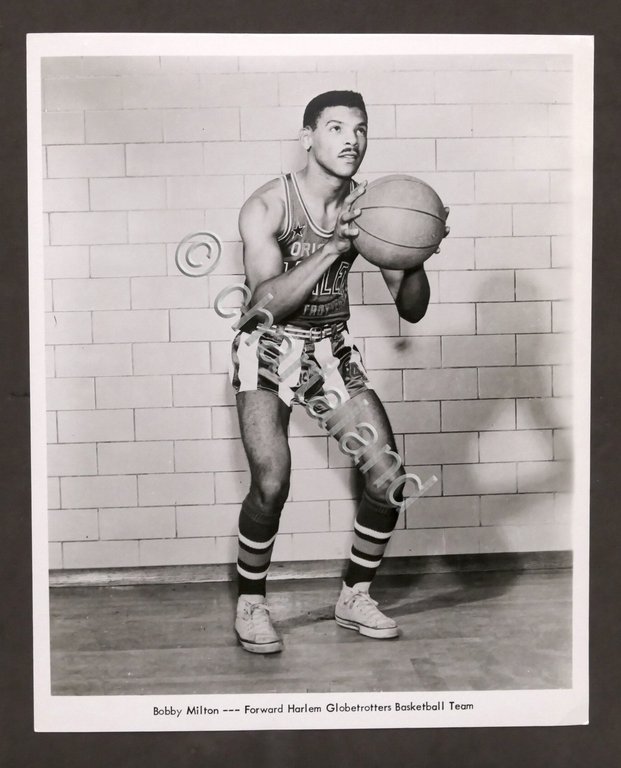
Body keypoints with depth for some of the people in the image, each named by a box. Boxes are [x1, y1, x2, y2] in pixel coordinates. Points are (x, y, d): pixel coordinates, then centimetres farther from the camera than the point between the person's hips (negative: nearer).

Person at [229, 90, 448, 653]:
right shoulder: (266, 207, -14)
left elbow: (412, 311, -3)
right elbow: (268, 301, -26)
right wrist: (335, 246, -33)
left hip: (332, 347, 4)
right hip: (268, 344, -4)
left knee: (389, 477, -5)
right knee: (271, 485, -20)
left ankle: (355, 598, 18)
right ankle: (251, 605, 7)